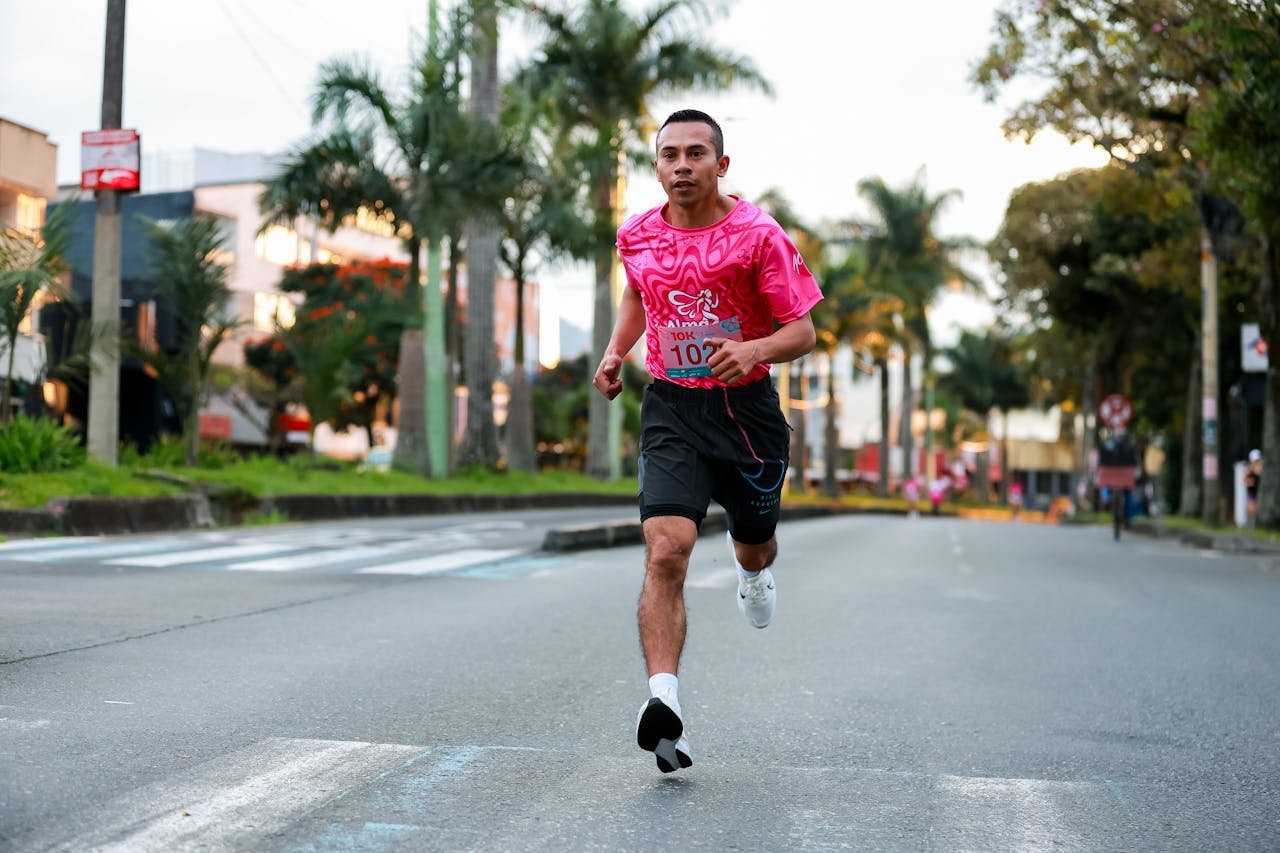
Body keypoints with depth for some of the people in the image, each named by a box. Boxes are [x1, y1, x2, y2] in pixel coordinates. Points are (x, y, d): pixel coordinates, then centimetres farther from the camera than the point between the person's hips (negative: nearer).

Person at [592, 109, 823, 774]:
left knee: (754, 548, 19)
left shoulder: (758, 235, -9)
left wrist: (756, 349, -29)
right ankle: (664, 701, -25)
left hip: (747, 407, 0)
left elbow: (803, 330, -8)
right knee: (666, 552, -20)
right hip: (671, 412, 1)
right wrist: (615, 351, 9)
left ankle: (750, 566, 59)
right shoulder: (636, 236, 2)